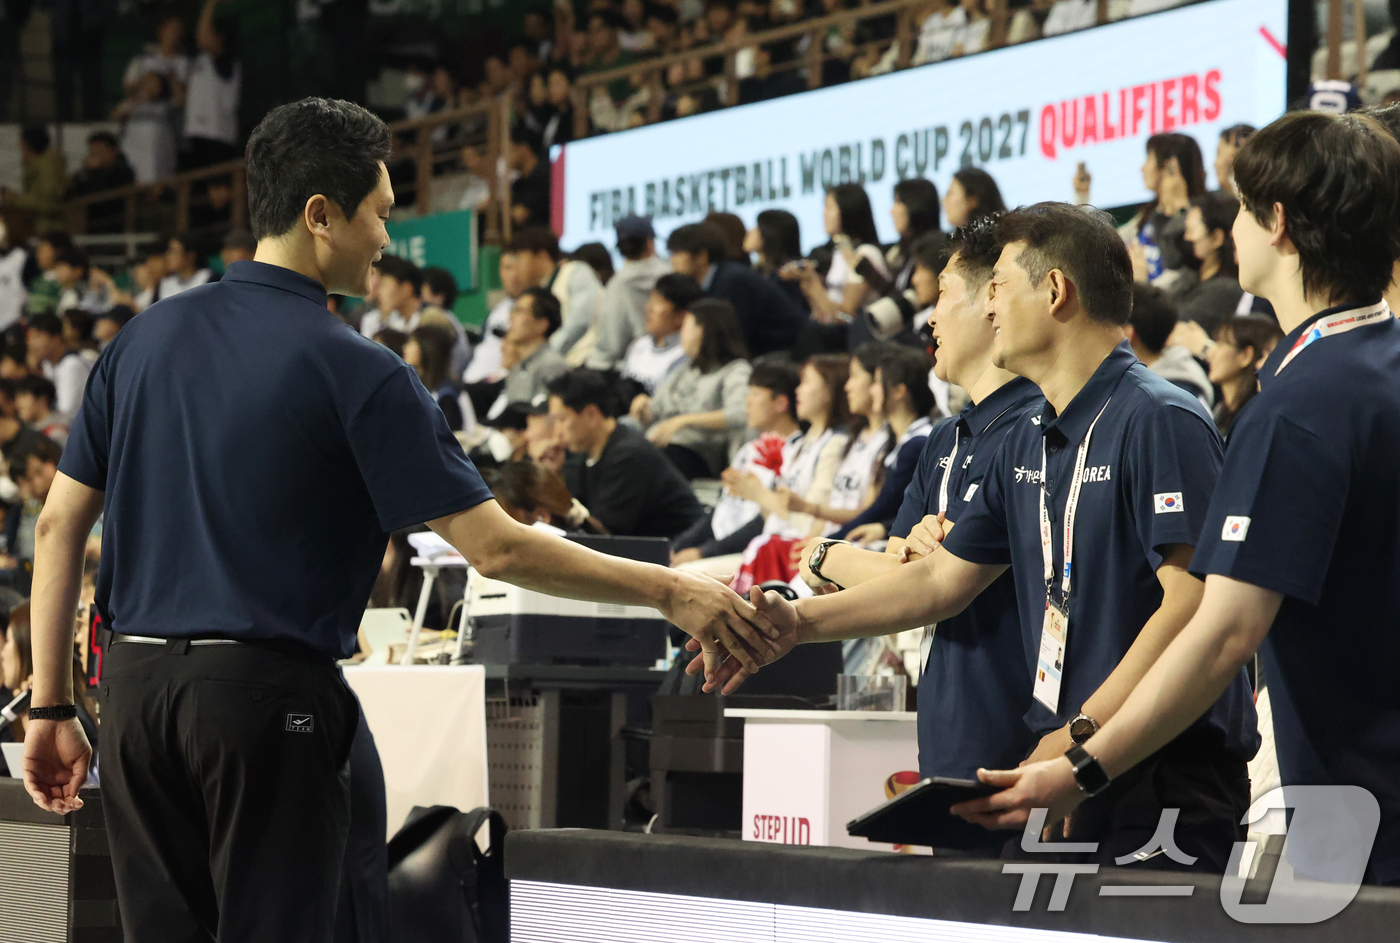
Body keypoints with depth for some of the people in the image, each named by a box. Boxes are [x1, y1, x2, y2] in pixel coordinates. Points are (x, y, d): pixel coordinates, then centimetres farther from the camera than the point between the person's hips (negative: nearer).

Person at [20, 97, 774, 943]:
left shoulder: (147, 338, 8)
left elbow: (60, 523, 10)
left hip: (135, 683, 6)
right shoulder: (357, 373, -9)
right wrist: (670, 593, -3)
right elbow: (494, 548, -11)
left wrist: (52, 707, 15)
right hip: (262, 687, -5)